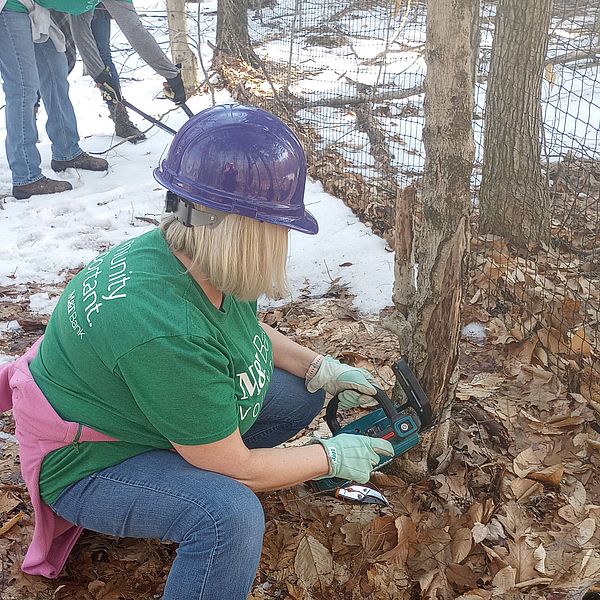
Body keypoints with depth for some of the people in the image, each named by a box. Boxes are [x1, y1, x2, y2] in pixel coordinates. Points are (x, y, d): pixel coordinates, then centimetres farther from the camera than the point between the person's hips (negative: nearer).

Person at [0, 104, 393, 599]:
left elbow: (248, 329, 13)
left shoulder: (205, 261, -13)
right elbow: (236, 469, -26)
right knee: (229, 513, -34)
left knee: (301, 394, 3)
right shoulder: (164, 330, -39)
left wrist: (319, 367, 2)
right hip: (90, 465, -9)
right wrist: (332, 458, -13)